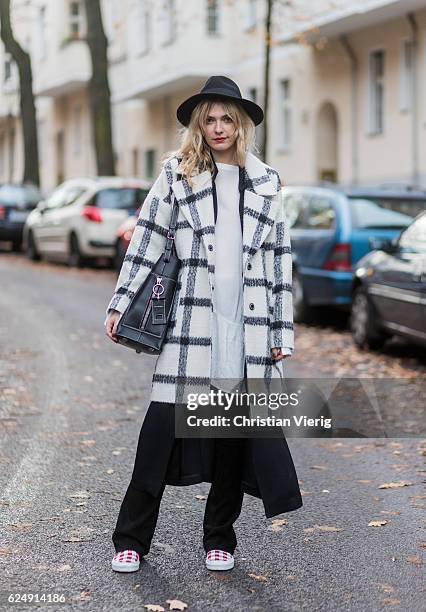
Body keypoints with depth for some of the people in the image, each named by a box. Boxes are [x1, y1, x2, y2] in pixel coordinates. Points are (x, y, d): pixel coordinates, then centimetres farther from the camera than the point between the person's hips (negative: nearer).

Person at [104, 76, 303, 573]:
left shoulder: (266, 183, 12)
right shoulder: (177, 173, 8)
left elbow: (280, 260, 11)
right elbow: (146, 239, 6)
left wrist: (282, 331, 7)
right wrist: (120, 304, 1)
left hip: (248, 326, 2)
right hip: (191, 321, -2)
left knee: (236, 432, 5)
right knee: (162, 424, -4)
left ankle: (219, 539, 20)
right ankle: (131, 540, 7)